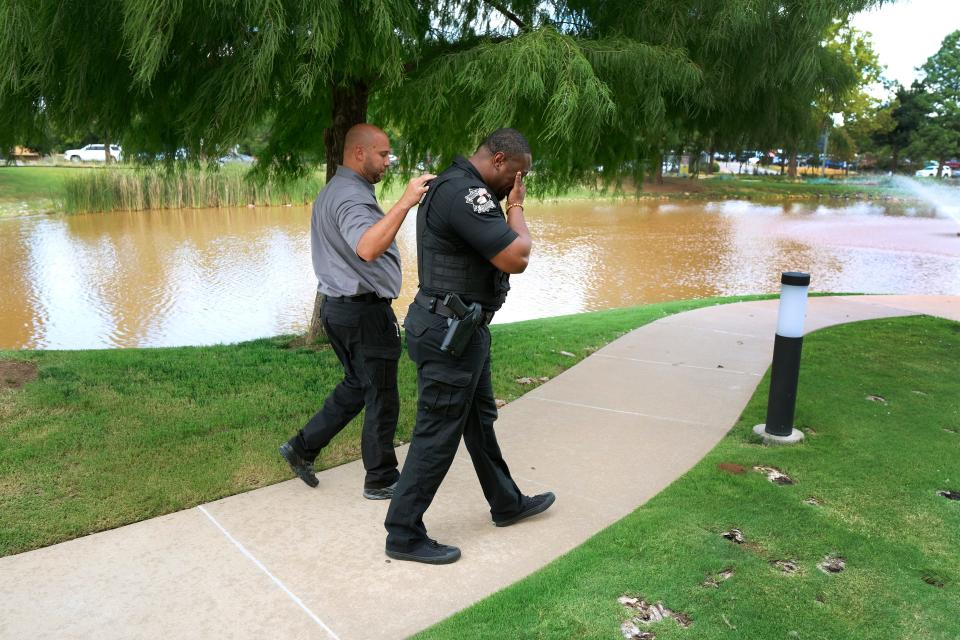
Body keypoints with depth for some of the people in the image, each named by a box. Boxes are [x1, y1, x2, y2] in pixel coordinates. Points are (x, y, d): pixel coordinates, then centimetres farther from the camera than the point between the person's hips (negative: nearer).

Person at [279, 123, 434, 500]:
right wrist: (404, 204, -44)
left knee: (356, 386, 22)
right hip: (365, 312, -10)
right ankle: (381, 480, 17)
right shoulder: (351, 196, -19)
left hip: (338, 306, 10)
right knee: (381, 399, 3)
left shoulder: (332, 190, 15)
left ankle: (302, 447, 26)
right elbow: (368, 248, -40)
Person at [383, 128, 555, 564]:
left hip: (462, 329, 11)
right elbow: (516, 258, -23)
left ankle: (507, 503, 41)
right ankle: (404, 535, 14)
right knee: (438, 435, -1)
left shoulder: (456, 187, 13)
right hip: (450, 333, -11)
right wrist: (516, 207, -11)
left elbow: (501, 251, 20)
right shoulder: (464, 192, -22)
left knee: (480, 419, 22)